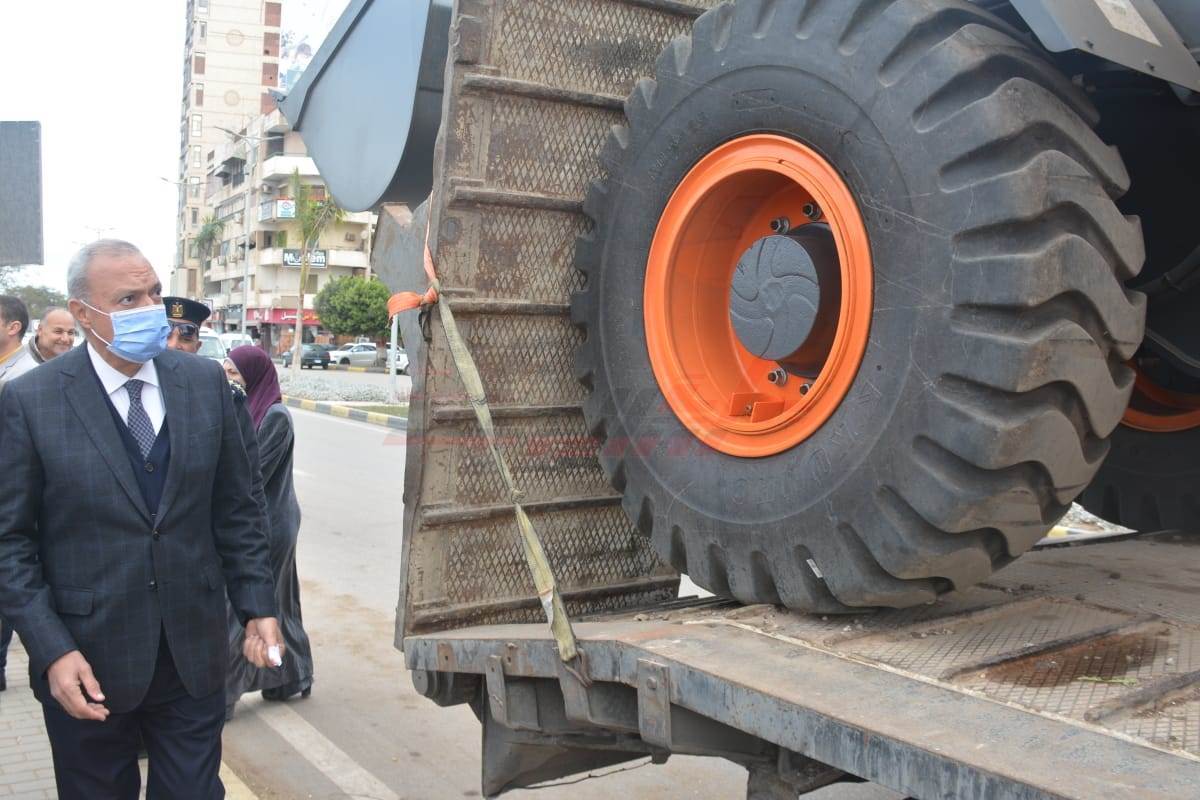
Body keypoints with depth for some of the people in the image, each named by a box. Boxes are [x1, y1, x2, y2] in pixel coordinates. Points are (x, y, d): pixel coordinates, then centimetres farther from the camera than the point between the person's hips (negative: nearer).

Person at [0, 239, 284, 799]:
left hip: (194, 656, 2)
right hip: (88, 664, -2)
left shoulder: (206, 382, 0)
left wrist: (258, 607, 1)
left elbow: (235, 509, 5)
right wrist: (52, 651, -13)